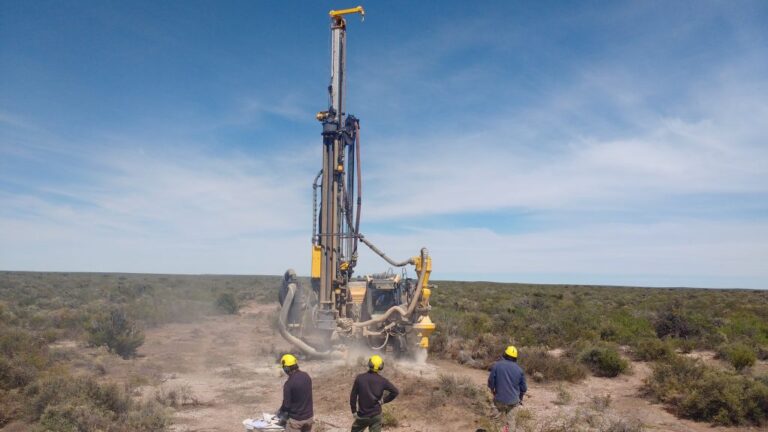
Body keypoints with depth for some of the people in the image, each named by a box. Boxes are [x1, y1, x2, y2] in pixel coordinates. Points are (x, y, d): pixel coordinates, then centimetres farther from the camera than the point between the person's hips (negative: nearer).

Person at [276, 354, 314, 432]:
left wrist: (280, 411, 6)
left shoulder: (289, 383, -21)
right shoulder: (306, 376, -1)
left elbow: (286, 404, -16)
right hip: (309, 416, 6)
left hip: (296, 419, -6)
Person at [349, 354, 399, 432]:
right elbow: (395, 392, -12)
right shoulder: (382, 380, -8)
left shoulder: (360, 378, -9)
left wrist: (354, 411, 5)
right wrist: (384, 400, -2)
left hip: (362, 415, 0)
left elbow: (353, 396, -6)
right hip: (376, 415, 0)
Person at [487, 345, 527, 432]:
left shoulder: (496, 365, -9)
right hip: (513, 400, 1)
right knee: (511, 421, 13)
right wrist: (520, 398, 22)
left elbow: (491, 382, -7)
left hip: (499, 399, -1)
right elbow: (523, 387, 3)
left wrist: (493, 391, 14)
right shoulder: (519, 369, -3)